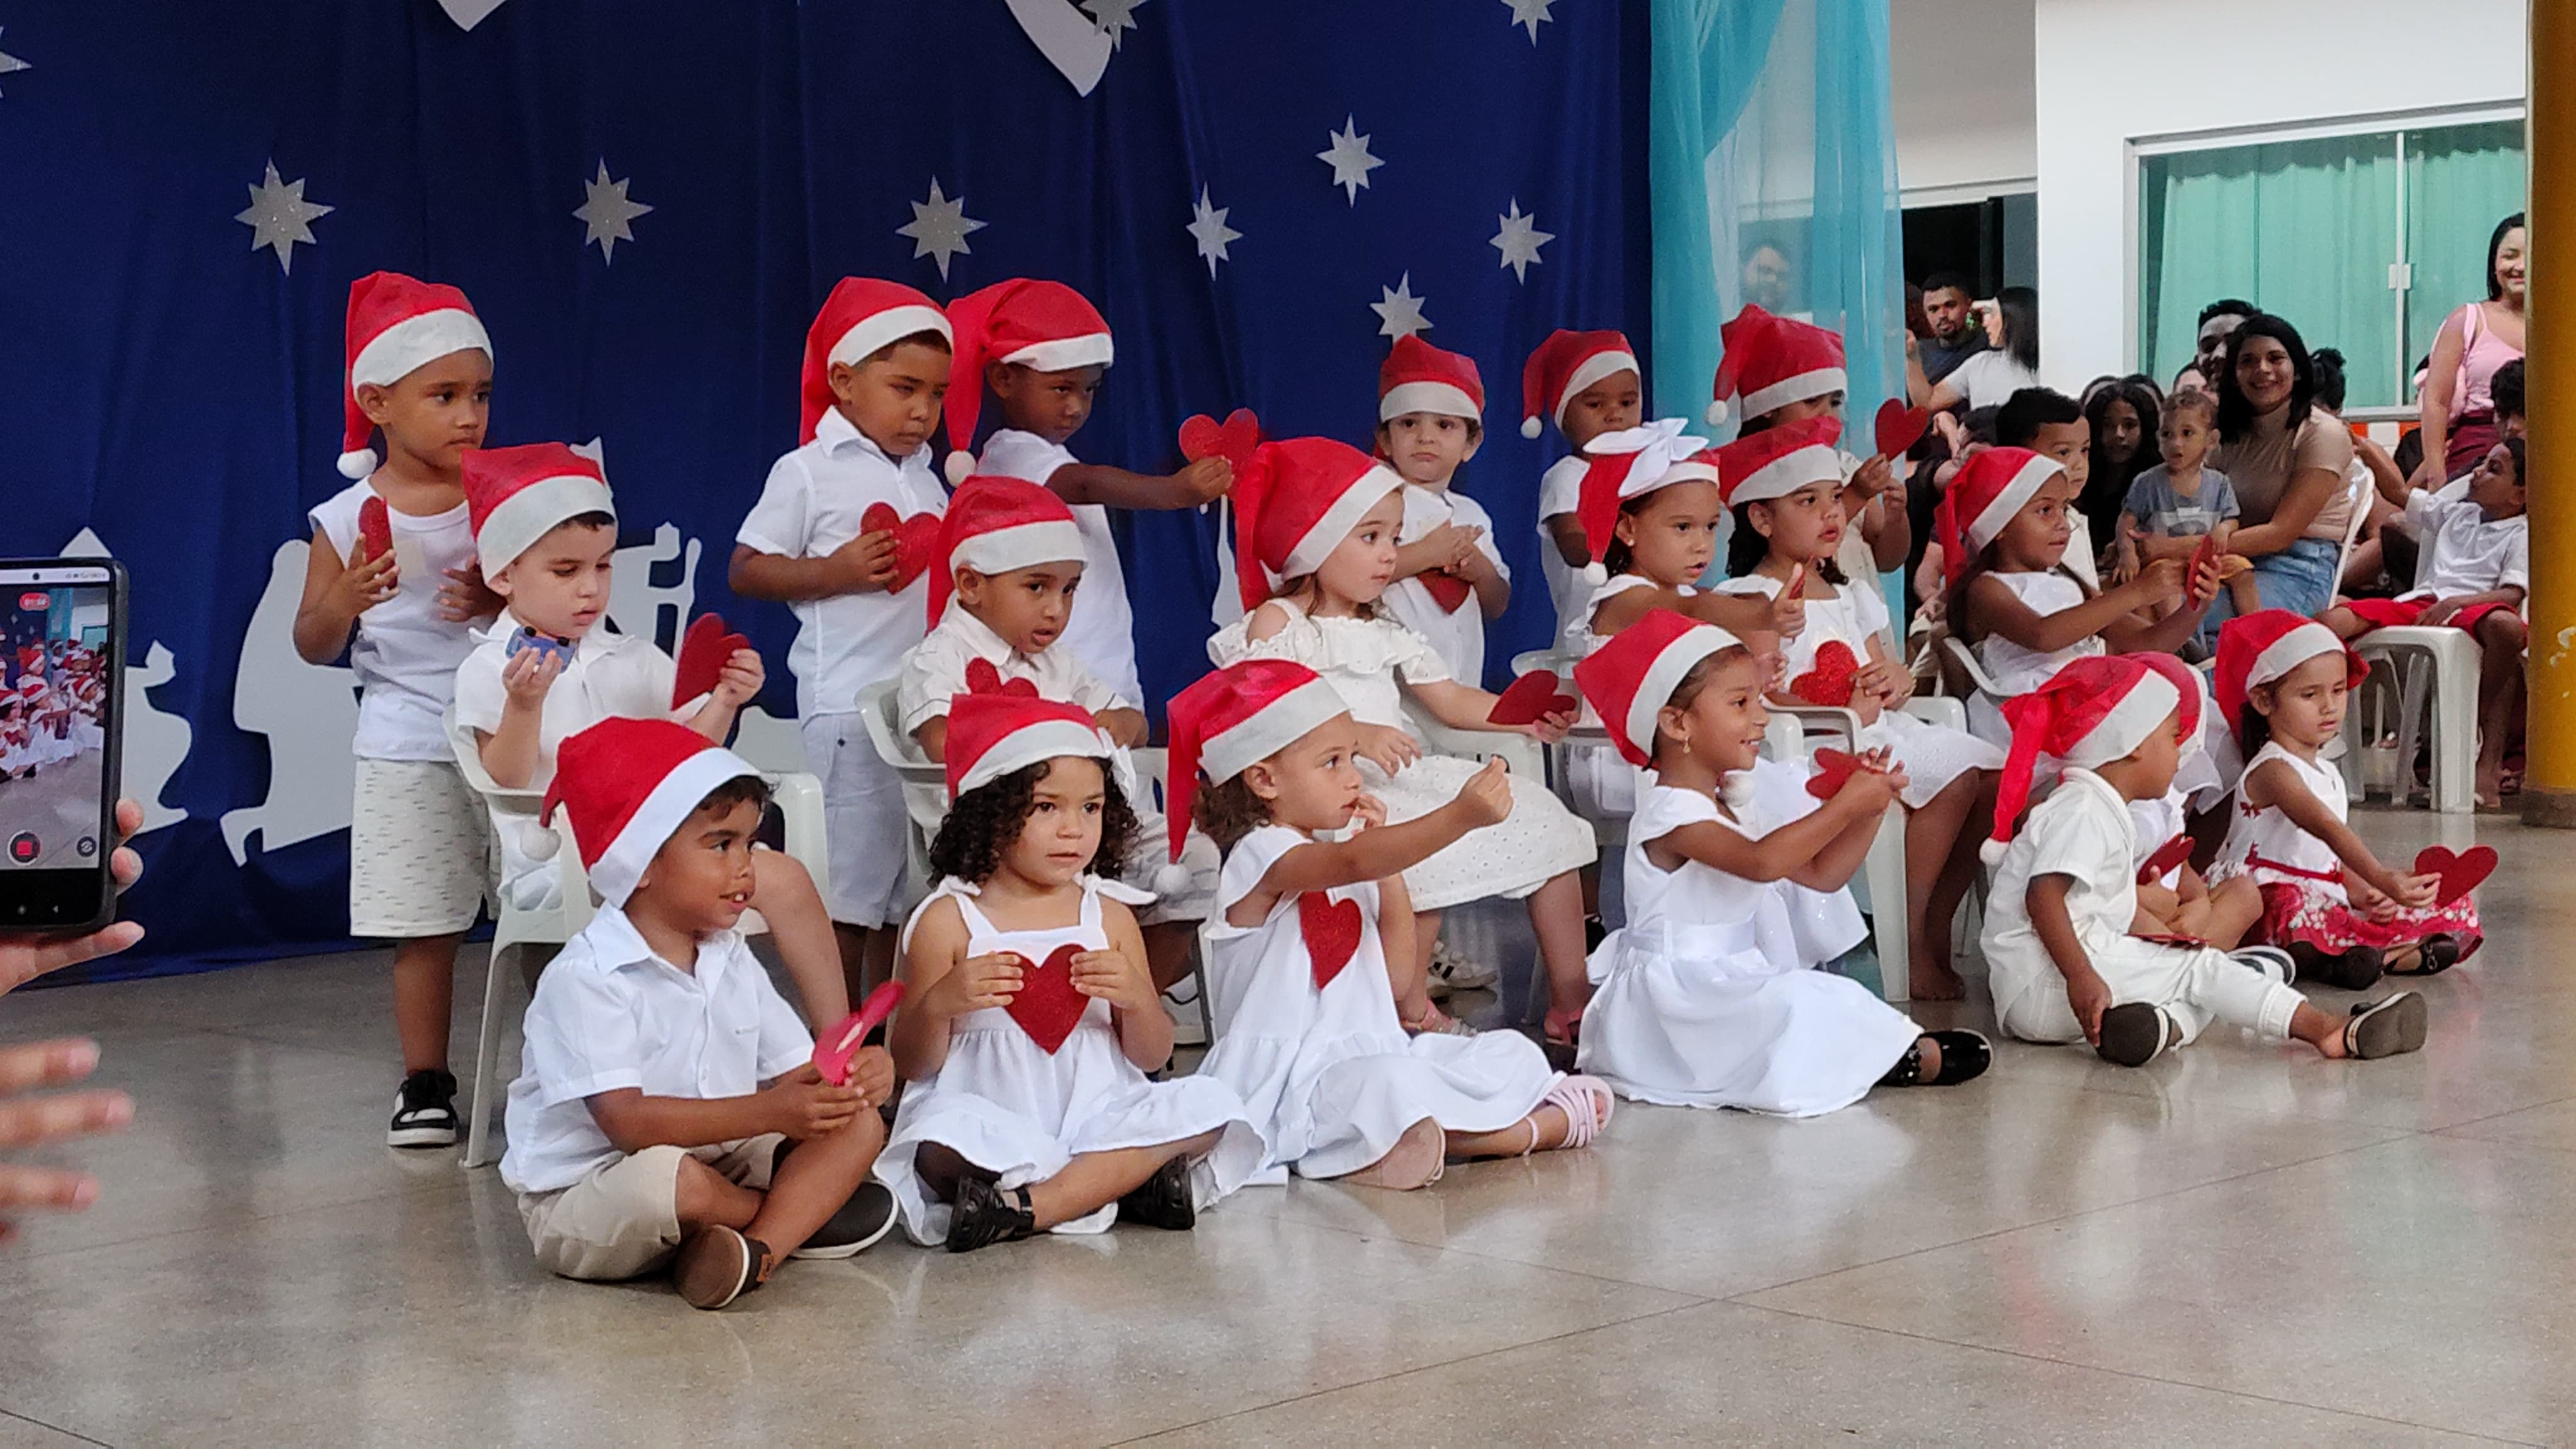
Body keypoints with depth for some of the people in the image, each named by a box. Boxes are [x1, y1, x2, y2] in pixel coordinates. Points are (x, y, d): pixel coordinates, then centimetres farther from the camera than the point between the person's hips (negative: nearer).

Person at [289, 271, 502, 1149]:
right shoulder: (347, 520, -1)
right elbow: (313, 646, 6)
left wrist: (501, 601, -18)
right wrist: (344, 602, -15)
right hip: (407, 748, 0)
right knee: (424, 927, 4)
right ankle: (425, 1082, 16)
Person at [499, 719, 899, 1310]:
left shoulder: (734, 963, 9)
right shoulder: (586, 977, -18)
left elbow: (796, 1073, 5)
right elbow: (626, 1121, -27)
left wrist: (852, 1073, -20)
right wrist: (767, 1113, -35)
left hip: (722, 1163, 7)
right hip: (581, 1197, -7)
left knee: (860, 1125, -6)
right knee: (666, 1177, -40)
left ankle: (755, 1249, -28)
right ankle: (804, 1213, -8)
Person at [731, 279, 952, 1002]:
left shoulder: (925, 476, 17)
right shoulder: (808, 472, -2)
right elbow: (745, 570, -6)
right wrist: (835, 572, -17)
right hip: (848, 704, -7)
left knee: (905, 890, 10)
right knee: (846, 892, -4)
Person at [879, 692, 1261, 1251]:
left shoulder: (1109, 916, 11)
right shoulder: (949, 920, 1)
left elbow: (1151, 1057, 11)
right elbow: (910, 1064, 0)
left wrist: (1135, 997, -10)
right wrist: (938, 1003, -20)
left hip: (1094, 1115, 5)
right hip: (995, 1123, -4)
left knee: (1208, 1104, -21)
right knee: (946, 1132, -37)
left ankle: (1026, 1206, -26)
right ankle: (1123, 1184, -22)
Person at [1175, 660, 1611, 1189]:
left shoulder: (1352, 878, 16)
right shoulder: (1263, 855, -12)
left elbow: (1399, 985, 11)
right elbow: (1353, 862, -34)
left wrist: (1390, 875, 5)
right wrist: (1460, 816, -44)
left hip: (1367, 1056, 9)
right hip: (1291, 1081, -9)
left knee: (1511, 1054, 6)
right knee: (1388, 1085, -38)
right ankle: (1529, 1132, -18)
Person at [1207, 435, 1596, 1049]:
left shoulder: (1383, 633, 20)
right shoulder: (1276, 623, -2)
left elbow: (1451, 700, 17)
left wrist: (1525, 718, 0)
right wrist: (1355, 736, -26)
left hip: (1406, 778, 8)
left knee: (1541, 821, 1)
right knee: (1415, 859, -36)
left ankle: (1570, 1003, 6)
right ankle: (1411, 1017, -21)